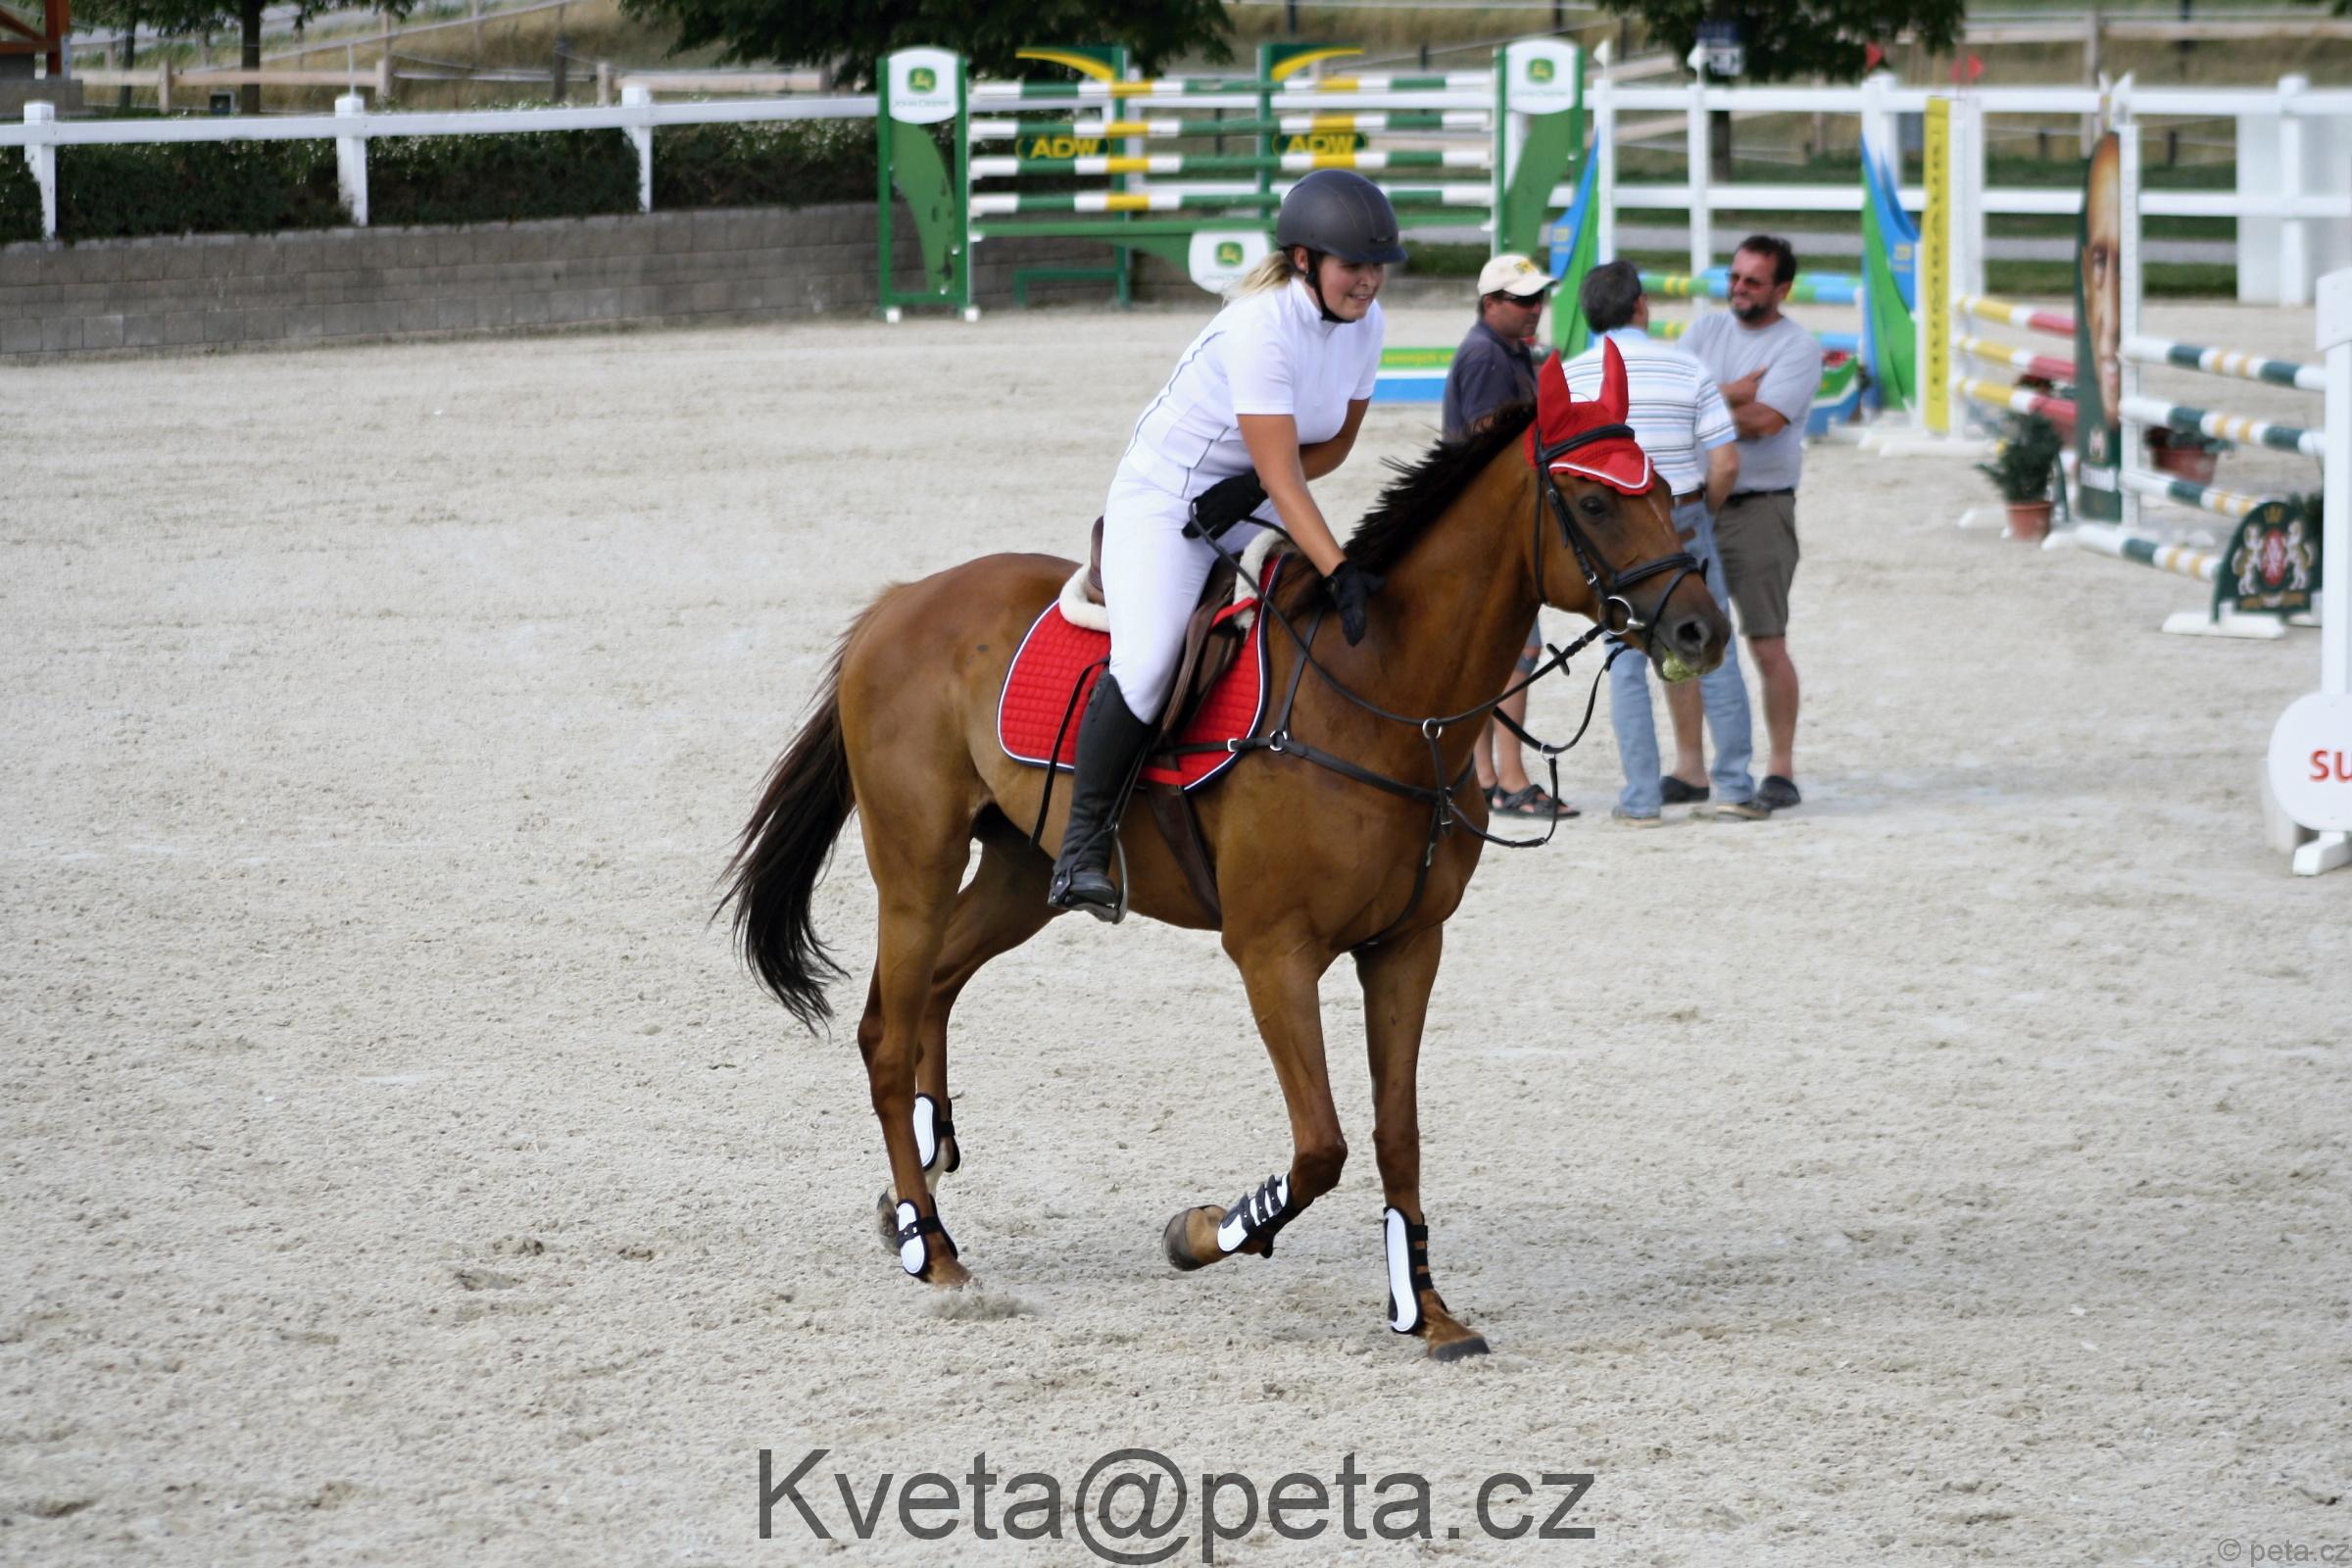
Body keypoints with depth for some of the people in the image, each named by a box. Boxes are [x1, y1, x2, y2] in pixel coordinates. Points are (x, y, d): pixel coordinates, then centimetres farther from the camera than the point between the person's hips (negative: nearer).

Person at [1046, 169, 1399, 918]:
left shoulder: (1364, 322, -3)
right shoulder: (1260, 328, -27)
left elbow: (1335, 443, 5)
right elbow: (1282, 476, -30)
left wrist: (1249, 489, -14)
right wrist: (1339, 574, -39)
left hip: (1246, 514, 8)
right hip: (1162, 499, -8)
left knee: (1368, 636, -4)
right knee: (1148, 662, -27)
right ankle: (1082, 844, -15)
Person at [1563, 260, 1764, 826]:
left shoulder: (1569, 378, -3)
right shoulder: (1686, 369, -6)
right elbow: (1726, 462, -9)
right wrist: (1703, 514, 8)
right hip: (1684, 521, -1)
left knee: (1625, 664, 6)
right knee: (1715, 655, 9)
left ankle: (1641, 797, 3)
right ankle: (1734, 785, 9)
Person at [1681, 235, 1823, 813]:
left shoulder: (1798, 348, -4)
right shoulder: (1708, 329, 12)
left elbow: (1762, 422, -17)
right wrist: (1734, 392, -13)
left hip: (1759, 509, -5)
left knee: (1767, 645, -7)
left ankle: (1781, 770, 0)